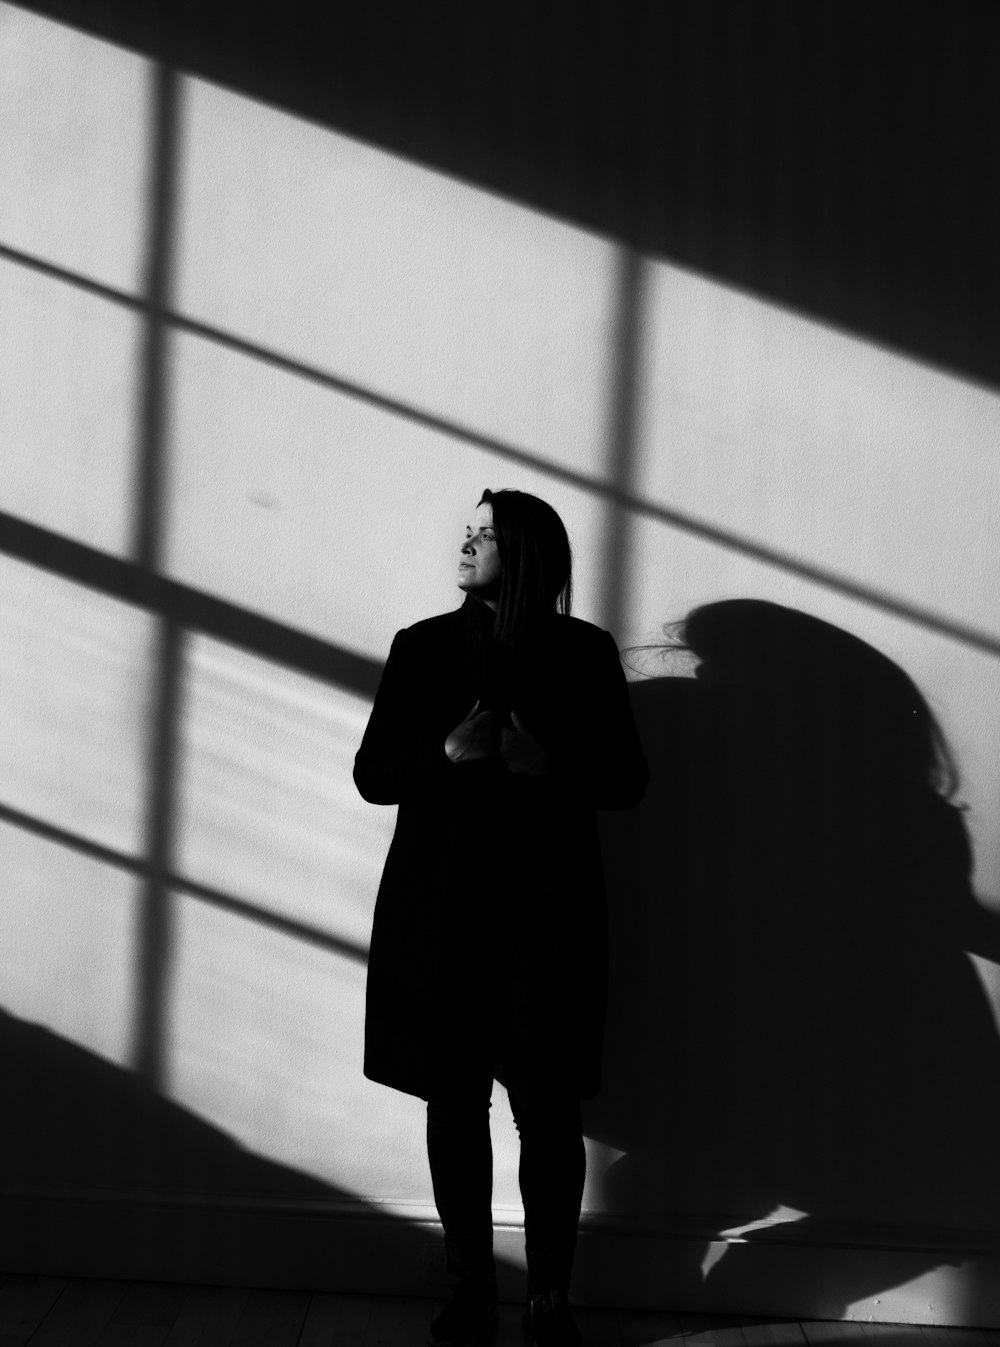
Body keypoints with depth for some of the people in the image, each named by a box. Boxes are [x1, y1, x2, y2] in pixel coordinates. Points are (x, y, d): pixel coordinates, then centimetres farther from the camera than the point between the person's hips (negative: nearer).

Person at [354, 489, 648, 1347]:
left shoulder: (584, 652, 5)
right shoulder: (424, 646, 8)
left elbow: (628, 780, 5)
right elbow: (372, 773, 6)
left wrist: (548, 763, -13)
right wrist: (448, 752, -12)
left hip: (548, 910, -1)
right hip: (441, 912, 2)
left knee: (548, 1112, -2)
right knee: (455, 1106, 6)